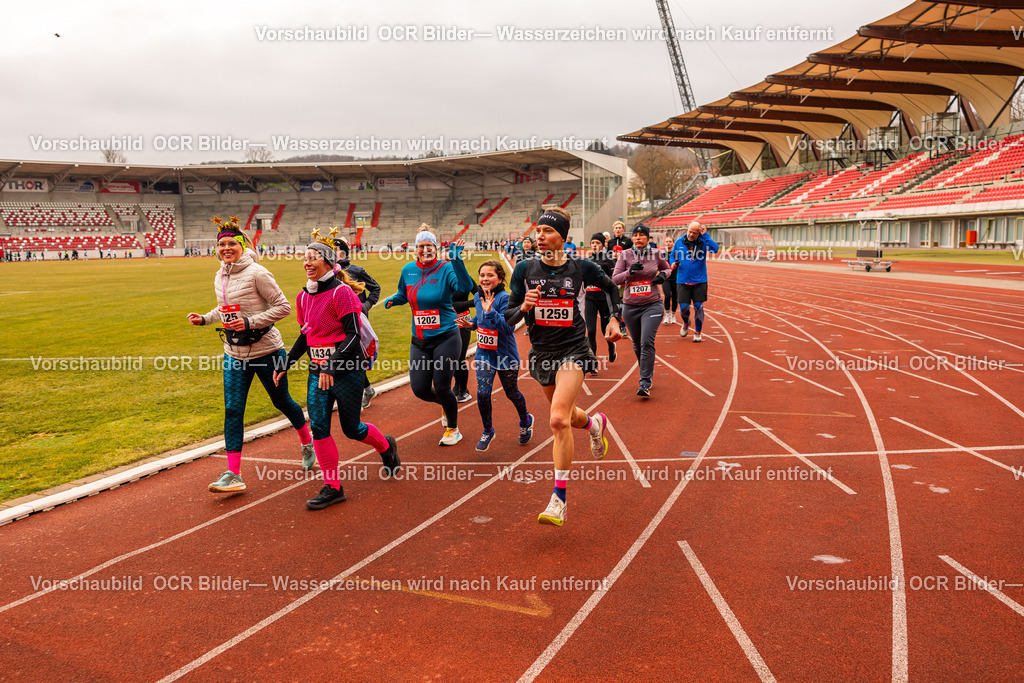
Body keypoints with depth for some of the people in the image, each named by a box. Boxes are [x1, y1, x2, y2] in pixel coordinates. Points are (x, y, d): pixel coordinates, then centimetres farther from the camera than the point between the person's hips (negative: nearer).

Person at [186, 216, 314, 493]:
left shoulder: (256, 273, -15)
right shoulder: (220, 277, 7)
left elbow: (283, 307, -15)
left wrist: (250, 322, -22)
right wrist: (204, 319, 6)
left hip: (266, 351, -6)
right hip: (234, 353, 6)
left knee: (281, 401, 11)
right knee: (232, 409, -2)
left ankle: (308, 442, 38)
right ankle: (233, 474, 1)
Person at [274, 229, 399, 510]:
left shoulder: (341, 292, -14)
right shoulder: (304, 297, 9)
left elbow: (354, 334, -18)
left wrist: (331, 366, -25)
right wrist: (286, 364, 14)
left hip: (346, 370, -6)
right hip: (317, 371, 6)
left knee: (351, 428, 5)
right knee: (318, 427, -2)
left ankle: (386, 447, 37)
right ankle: (332, 487, 9)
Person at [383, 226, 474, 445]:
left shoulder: (446, 269, -10)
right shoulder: (408, 270, 5)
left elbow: (465, 286, -29)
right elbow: (403, 294, 22)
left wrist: (456, 259, -38)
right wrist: (393, 299, 0)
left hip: (446, 339, -5)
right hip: (419, 341, 5)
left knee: (441, 387, -3)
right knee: (420, 389, 3)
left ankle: (453, 430, 23)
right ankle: (447, 405, 39)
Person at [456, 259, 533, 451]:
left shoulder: (504, 298, -19)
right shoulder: (478, 296, 2)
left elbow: (508, 327, -28)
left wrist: (490, 312, -35)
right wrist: (471, 323, 2)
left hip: (505, 355, -4)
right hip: (484, 354, 5)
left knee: (511, 392, 13)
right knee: (482, 393, -8)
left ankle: (525, 421, 43)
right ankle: (488, 431, 15)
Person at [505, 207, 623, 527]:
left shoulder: (581, 267, -6)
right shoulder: (524, 269, -4)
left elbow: (611, 287, 14)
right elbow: (509, 317, -2)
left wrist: (615, 320, 6)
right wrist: (523, 307, -23)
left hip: (573, 350, -4)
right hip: (541, 352, 4)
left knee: (559, 419, -20)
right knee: (566, 417, 21)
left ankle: (559, 500, -12)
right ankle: (595, 423, 59)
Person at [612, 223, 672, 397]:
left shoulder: (656, 254, 2)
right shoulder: (626, 255, -1)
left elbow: (667, 268, 20)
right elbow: (615, 279, -5)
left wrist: (663, 274, -2)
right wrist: (630, 272, -22)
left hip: (652, 305, -2)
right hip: (630, 306, 2)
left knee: (647, 342, -16)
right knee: (637, 345, 13)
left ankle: (645, 384, -13)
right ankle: (648, 373, 37)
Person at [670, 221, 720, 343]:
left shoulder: (703, 242, -3)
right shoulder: (679, 242, 3)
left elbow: (715, 249, -21)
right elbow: (672, 255, 16)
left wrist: (705, 235, -19)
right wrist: (673, 262, -6)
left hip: (699, 281, -1)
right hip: (682, 281, 1)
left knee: (698, 307, 0)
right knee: (683, 307, -4)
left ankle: (697, 333, 16)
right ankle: (686, 323, 31)